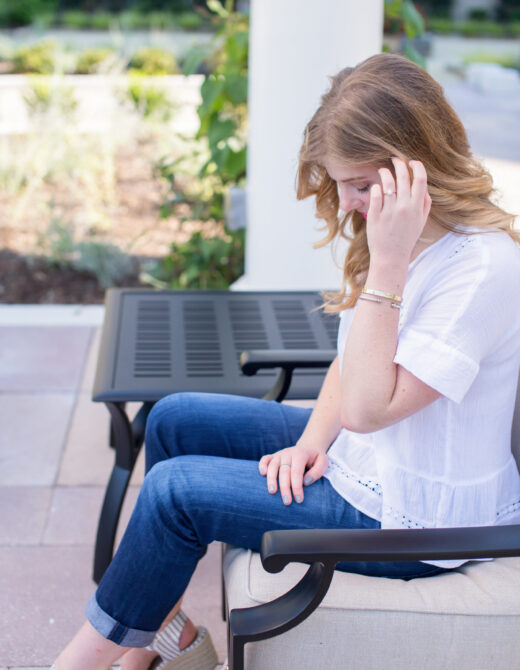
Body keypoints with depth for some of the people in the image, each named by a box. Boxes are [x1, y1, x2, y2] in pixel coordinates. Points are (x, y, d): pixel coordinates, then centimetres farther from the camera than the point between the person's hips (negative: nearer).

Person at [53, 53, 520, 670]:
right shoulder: (391, 229, 0)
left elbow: (369, 407, -31)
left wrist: (386, 263, -34)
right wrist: (313, 441, -7)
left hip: (412, 518, -9)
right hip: (359, 458, 9)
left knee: (177, 490, -14)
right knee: (173, 420, 8)